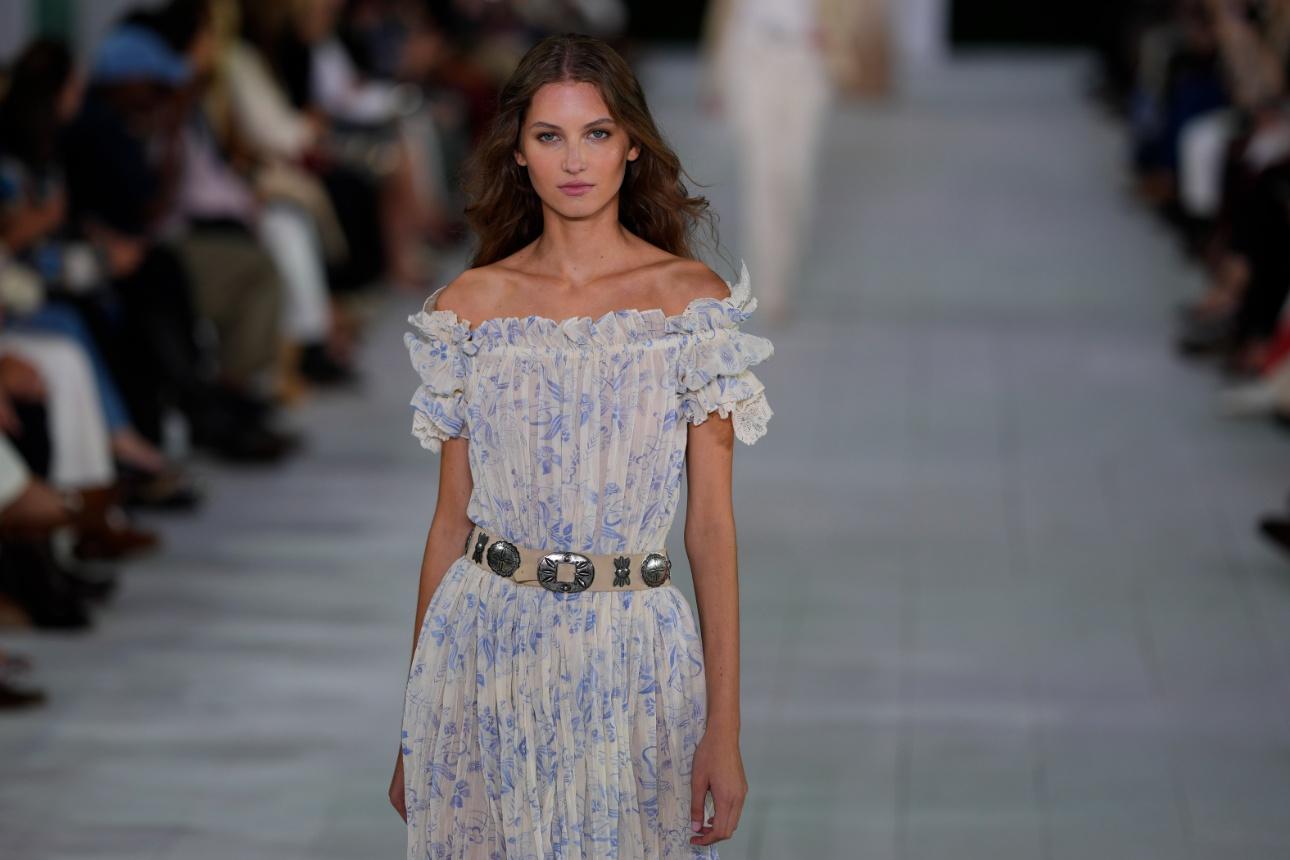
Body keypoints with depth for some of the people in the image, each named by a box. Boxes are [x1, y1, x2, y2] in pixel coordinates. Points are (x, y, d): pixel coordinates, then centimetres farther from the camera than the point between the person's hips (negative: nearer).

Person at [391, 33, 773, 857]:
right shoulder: (469, 307, 3)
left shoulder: (694, 299, -2)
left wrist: (725, 727, -9)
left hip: (633, 657, -1)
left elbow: (712, 523, -4)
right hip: (483, 651, 1)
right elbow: (451, 520, 7)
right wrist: (414, 728, 7)